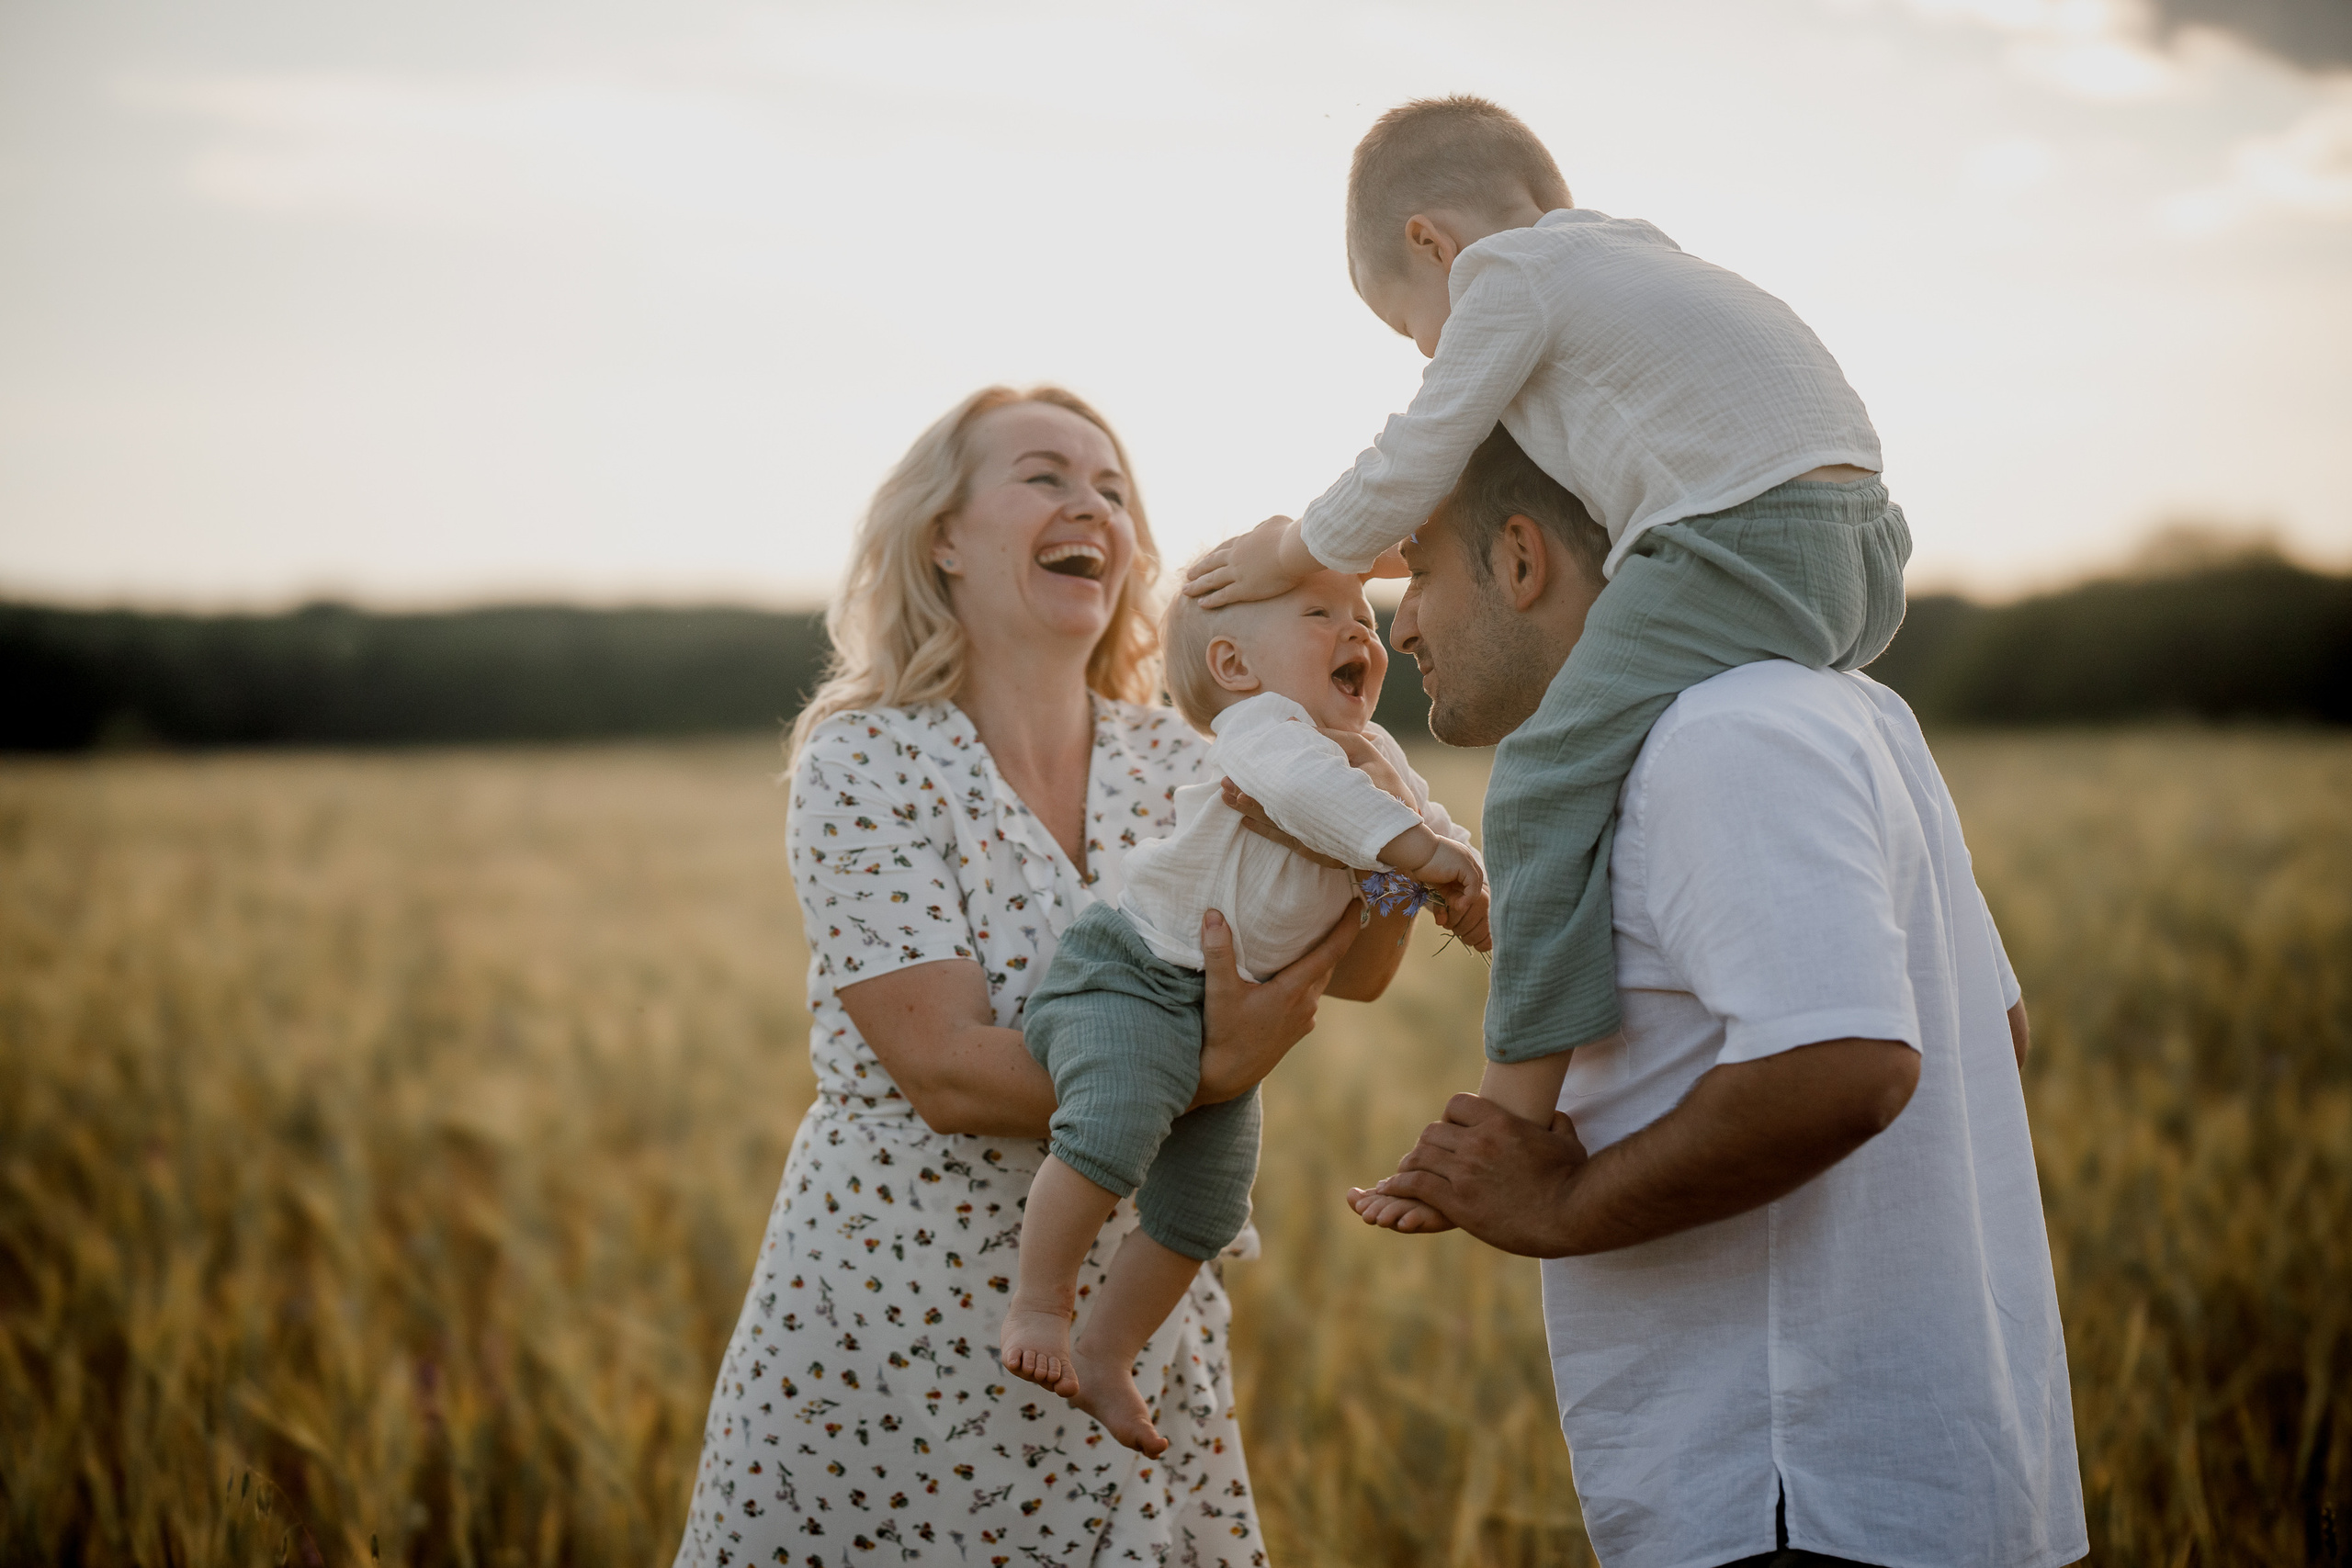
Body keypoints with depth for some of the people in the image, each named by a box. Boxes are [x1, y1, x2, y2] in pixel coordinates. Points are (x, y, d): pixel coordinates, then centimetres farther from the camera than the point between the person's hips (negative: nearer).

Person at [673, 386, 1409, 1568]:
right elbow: (948, 1072, -19)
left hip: (1133, 1330, 4)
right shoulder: (864, 763, -10)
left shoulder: (1175, 766, 5)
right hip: (902, 1326, -4)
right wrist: (1205, 1070, -31)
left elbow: (1358, 968, -6)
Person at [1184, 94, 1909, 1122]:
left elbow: (1409, 474, 5)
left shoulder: (1505, 273, 4)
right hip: (1861, 549, 10)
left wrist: (1292, 554, 21)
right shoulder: (1634, 259, 31)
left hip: (1744, 538, -10)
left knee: (1549, 785, -12)